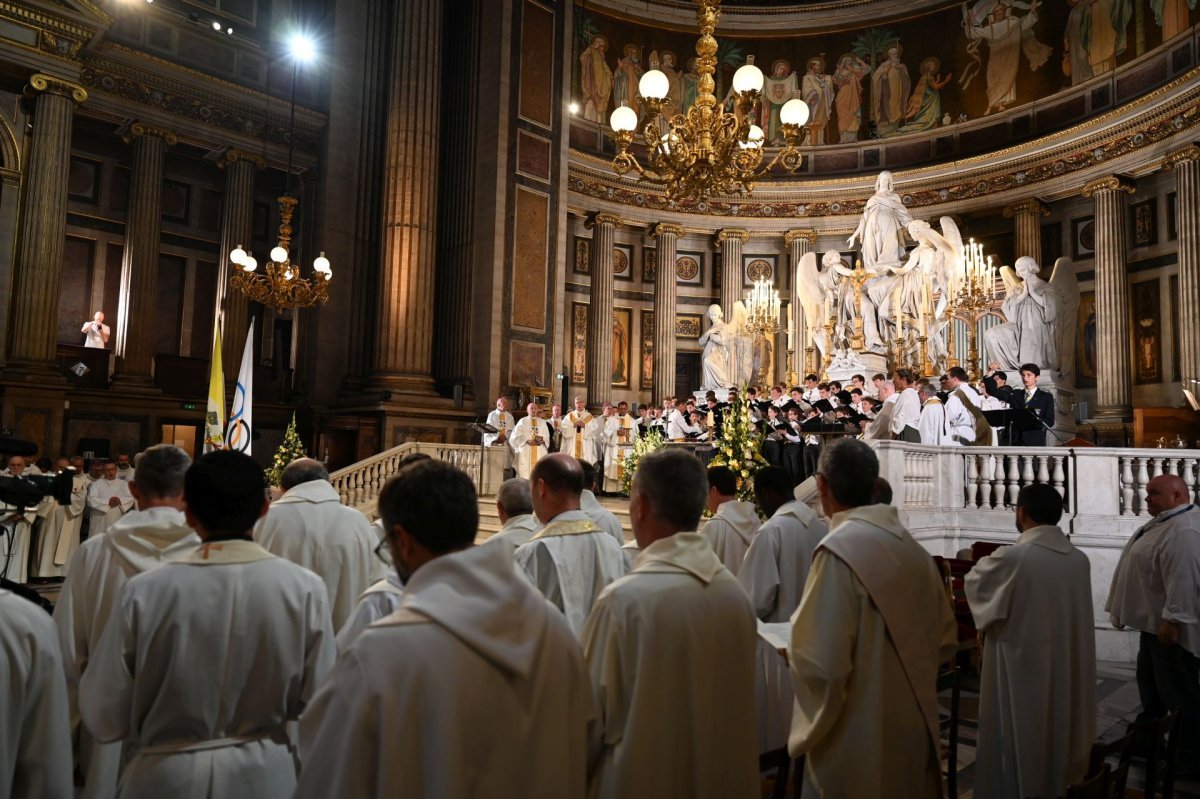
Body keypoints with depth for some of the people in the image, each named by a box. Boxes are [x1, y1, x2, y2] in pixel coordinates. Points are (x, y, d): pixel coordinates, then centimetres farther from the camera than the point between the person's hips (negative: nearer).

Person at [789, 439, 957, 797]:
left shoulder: (839, 550, -23)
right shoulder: (913, 548, 0)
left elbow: (822, 663, -25)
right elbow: (945, 640, 11)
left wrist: (792, 652, -5)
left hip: (859, 743, -7)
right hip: (915, 729, 7)